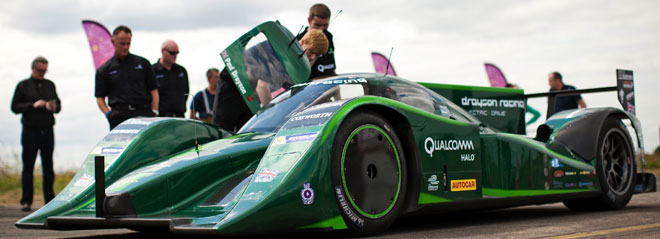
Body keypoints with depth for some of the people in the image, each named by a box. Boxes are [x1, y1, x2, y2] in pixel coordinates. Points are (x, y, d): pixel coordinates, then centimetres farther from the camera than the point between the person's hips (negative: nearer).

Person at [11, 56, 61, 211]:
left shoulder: (50, 85, 15)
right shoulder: (23, 85, 4)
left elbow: (58, 104, 19)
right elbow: (15, 107, 0)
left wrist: (54, 107, -4)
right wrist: (33, 105, -13)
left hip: (47, 130, 3)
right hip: (30, 130, -3)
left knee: (48, 167, 4)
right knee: (28, 167, -1)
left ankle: (50, 200, 10)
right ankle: (26, 201, 4)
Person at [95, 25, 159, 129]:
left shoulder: (142, 63, 16)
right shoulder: (104, 70, 14)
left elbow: (153, 90, 14)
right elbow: (100, 97, 12)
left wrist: (154, 113, 2)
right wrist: (108, 113, -6)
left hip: (144, 113, 0)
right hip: (119, 116, 0)